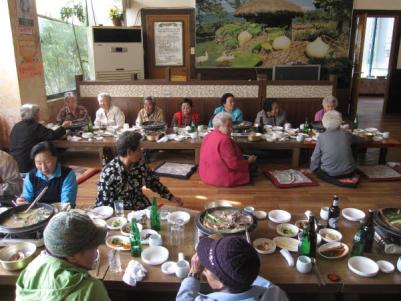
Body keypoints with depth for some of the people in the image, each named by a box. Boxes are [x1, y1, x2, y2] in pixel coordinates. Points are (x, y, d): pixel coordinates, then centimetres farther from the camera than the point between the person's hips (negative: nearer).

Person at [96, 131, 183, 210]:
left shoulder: (139, 164, -3)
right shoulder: (109, 173, -18)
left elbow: (153, 181, 12)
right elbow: (104, 203, -13)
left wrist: (171, 197, 12)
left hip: (142, 209, 5)